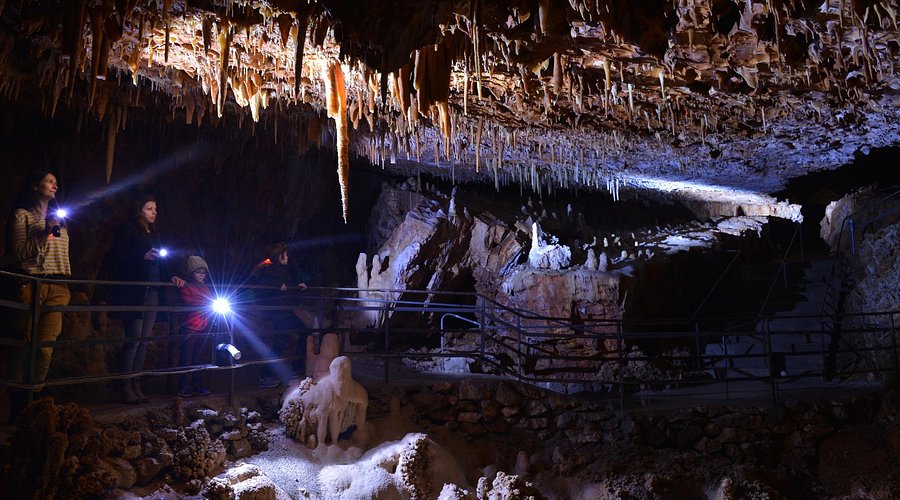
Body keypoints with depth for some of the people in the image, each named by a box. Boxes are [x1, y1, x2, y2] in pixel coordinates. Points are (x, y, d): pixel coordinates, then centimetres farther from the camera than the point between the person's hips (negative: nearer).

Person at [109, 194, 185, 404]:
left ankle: (136, 386, 9)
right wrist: (143, 256, -21)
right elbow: (119, 257, -9)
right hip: (133, 292, -7)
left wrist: (171, 277, 4)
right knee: (133, 339, -9)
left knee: (144, 340, 5)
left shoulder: (154, 235, 21)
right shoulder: (127, 229, 1)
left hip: (152, 292, 7)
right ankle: (126, 388, -3)